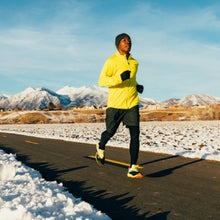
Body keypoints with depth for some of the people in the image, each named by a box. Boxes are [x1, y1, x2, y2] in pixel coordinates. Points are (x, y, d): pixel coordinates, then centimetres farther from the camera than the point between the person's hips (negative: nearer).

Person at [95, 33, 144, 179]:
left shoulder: (135, 62, 12)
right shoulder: (111, 61, -7)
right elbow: (101, 81, -15)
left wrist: (137, 86, 7)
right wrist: (119, 78, -29)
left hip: (132, 104, 4)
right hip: (115, 104, -4)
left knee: (135, 134, -8)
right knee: (110, 132, 10)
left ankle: (133, 169, -6)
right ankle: (101, 147, 45)